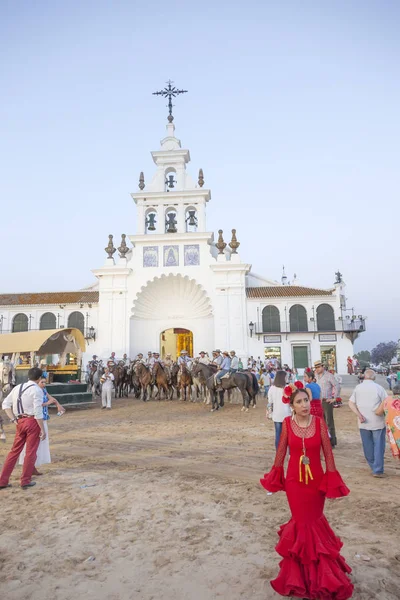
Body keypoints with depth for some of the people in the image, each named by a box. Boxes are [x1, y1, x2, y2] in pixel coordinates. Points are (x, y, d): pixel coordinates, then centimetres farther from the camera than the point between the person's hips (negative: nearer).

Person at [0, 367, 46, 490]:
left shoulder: (18, 387, 10)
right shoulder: (37, 390, -13)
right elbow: (38, 412, -17)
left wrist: (13, 419, 8)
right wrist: (43, 430, -13)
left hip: (20, 421, 6)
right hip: (32, 422, -6)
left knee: (14, 451, 17)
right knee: (31, 452, 6)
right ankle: (25, 481, 15)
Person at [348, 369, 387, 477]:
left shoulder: (358, 387, 1)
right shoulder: (378, 388, -8)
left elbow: (351, 403, -4)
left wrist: (359, 415, -7)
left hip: (363, 423, 3)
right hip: (378, 422, -3)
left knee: (367, 445, 15)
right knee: (378, 445, 6)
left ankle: (373, 466, 28)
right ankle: (378, 470, 5)